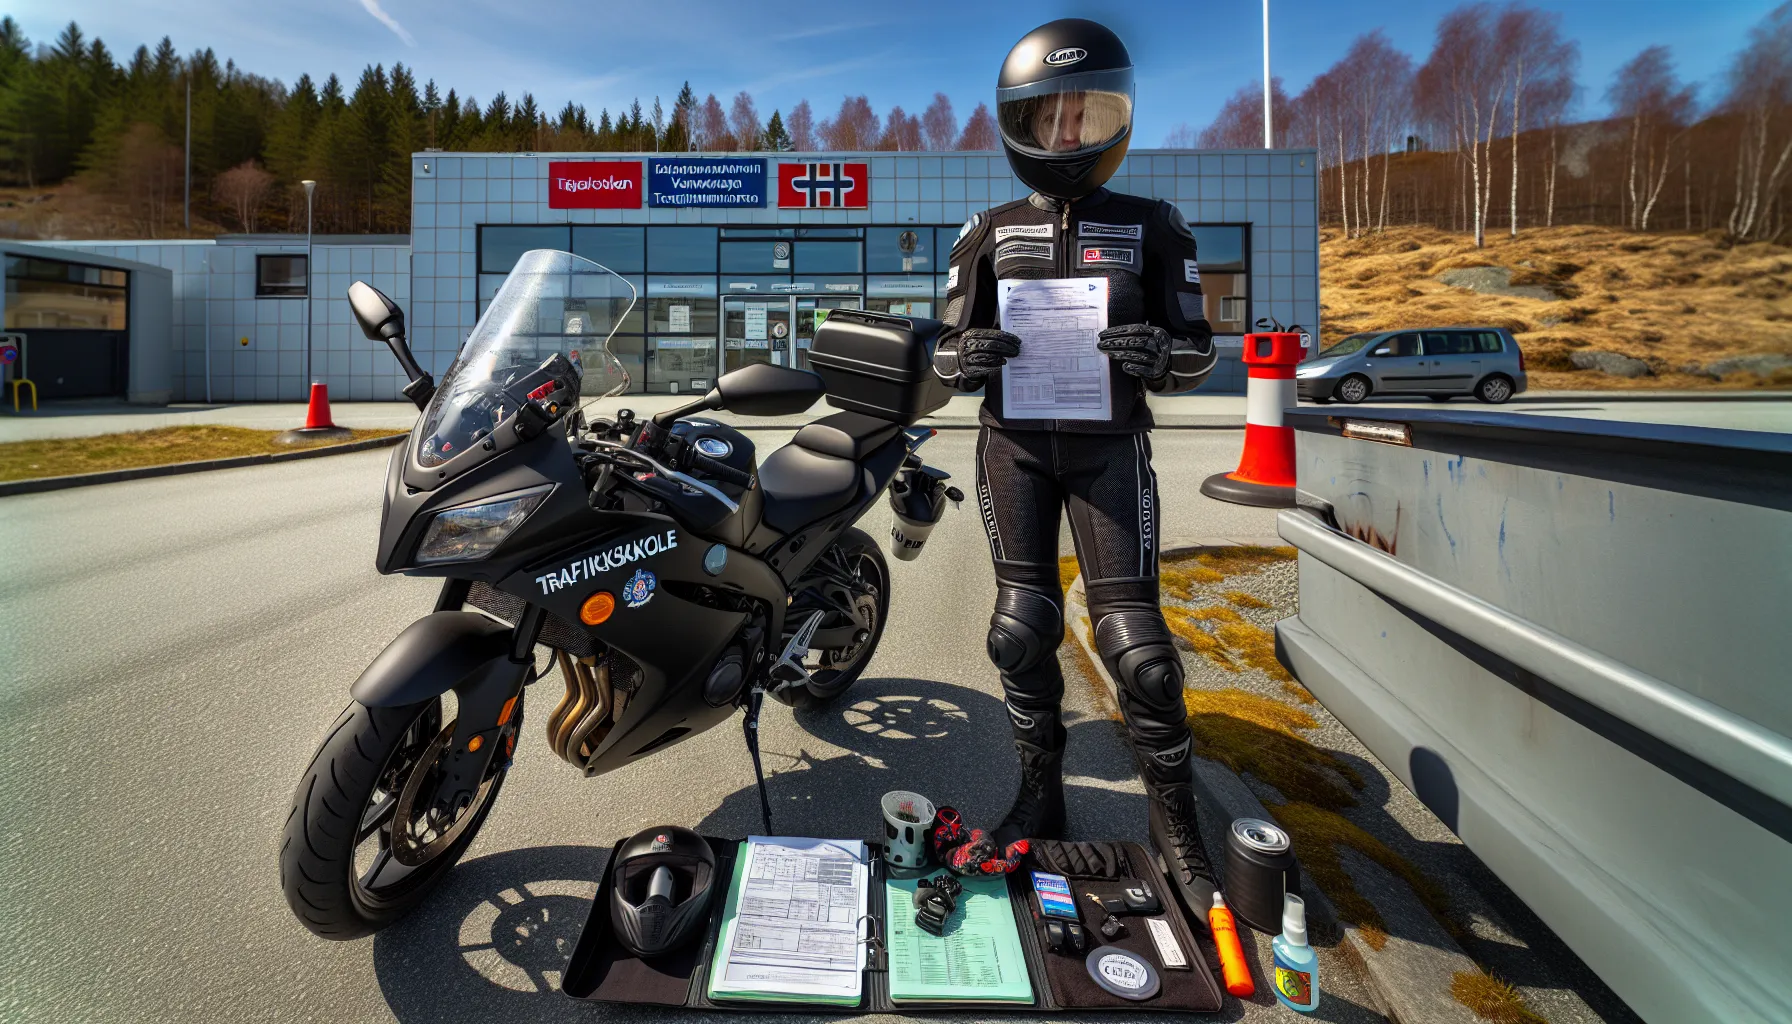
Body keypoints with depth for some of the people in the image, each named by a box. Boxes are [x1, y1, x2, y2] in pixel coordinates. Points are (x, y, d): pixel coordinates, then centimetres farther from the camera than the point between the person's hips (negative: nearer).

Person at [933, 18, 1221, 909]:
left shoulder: (1152, 228, 3)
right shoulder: (990, 233, 8)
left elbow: (1197, 352, 4)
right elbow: (948, 352, 9)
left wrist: (1159, 351, -20)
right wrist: (966, 355, -15)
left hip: (1110, 446, -2)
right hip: (1013, 444, 2)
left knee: (1131, 631, -5)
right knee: (1022, 624, 4)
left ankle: (1174, 823, 12)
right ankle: (1040, 794, 21)